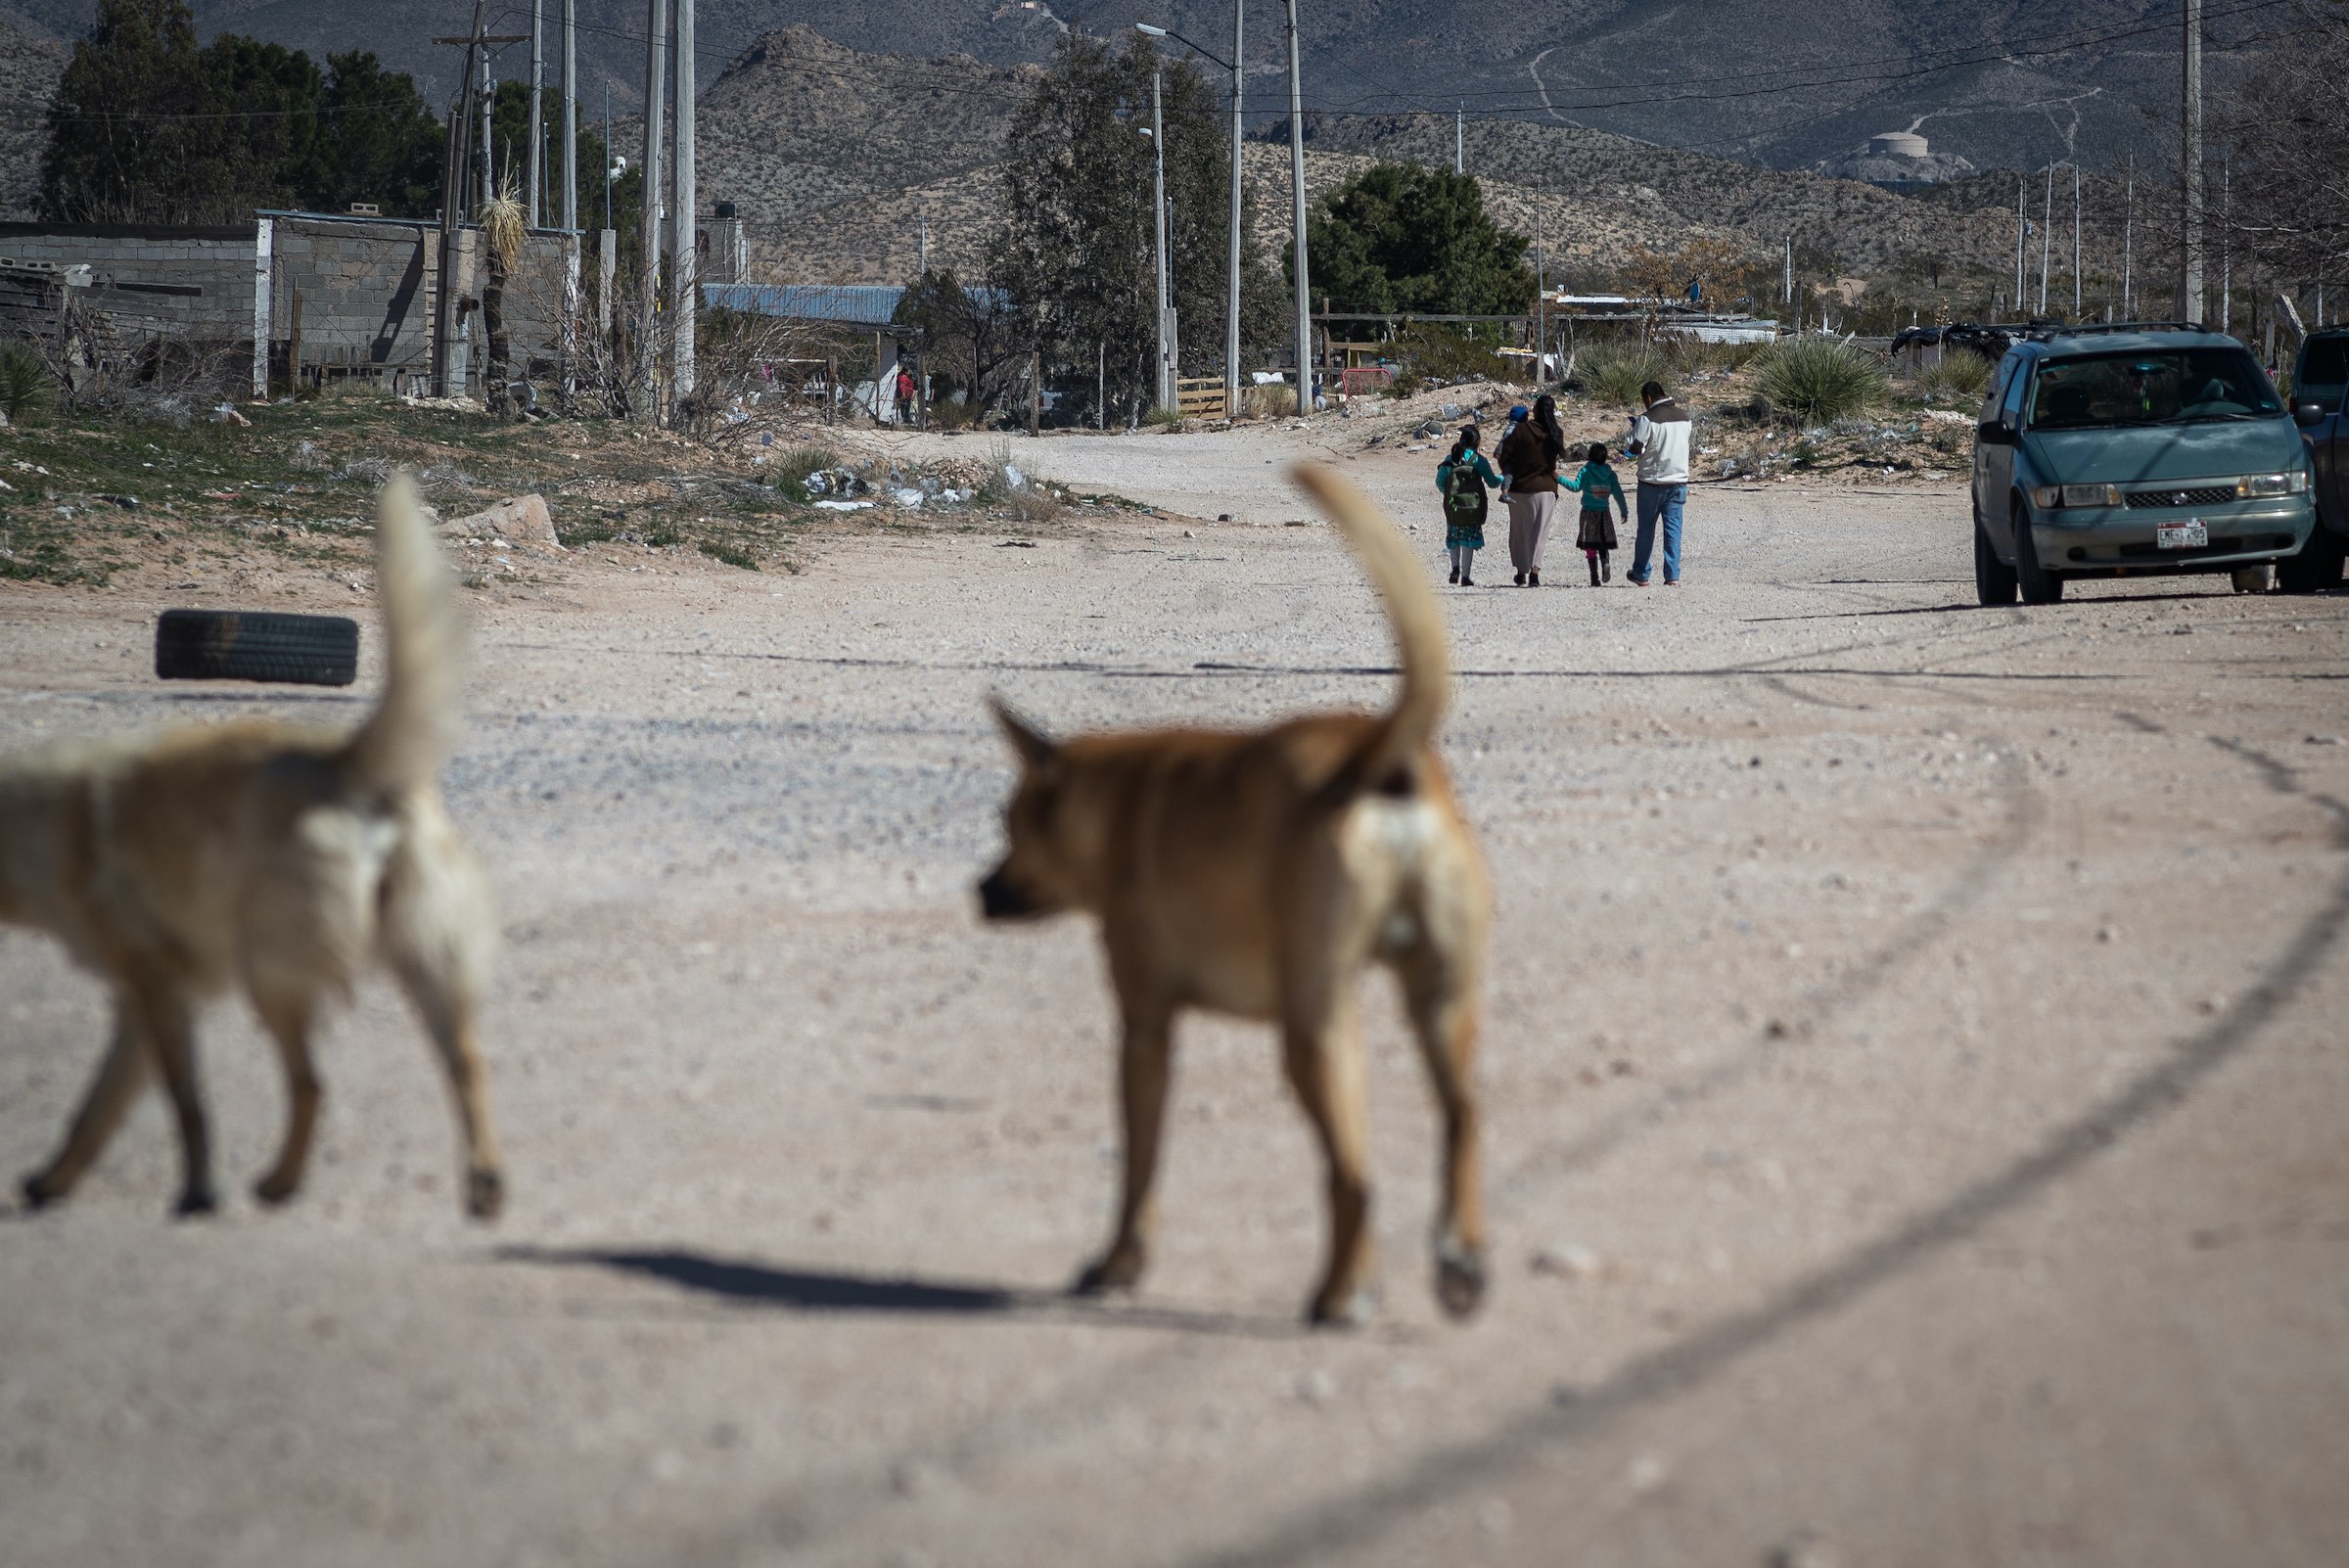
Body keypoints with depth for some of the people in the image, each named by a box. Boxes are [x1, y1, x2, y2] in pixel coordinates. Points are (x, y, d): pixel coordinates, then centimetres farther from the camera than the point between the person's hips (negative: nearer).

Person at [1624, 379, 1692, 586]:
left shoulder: (1648, 419, -12)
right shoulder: (1683, 417, 6)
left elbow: (1636, 449, -15)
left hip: (1652, 481, -4)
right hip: (1678, 480, 4)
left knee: (1646, 529, 8)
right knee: (1673, 528, 3)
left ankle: (1641, 574, 16)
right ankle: (1673, 576, -5)